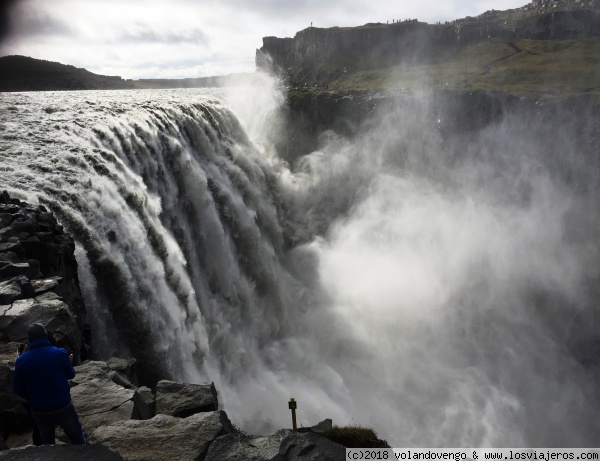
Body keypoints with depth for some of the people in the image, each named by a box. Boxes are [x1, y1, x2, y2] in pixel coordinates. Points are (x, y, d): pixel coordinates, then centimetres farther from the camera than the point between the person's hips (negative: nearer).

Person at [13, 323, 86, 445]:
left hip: (39, 412, 2)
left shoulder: (21, 360, -12)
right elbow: (70, 375, 0)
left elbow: (17, 389, -2)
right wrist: (69, 363, 20)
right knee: (78, 439, 16)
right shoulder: (60, 353, -16)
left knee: (47, 443, 24)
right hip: (63, 407, -2)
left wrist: (33, 399, 15)